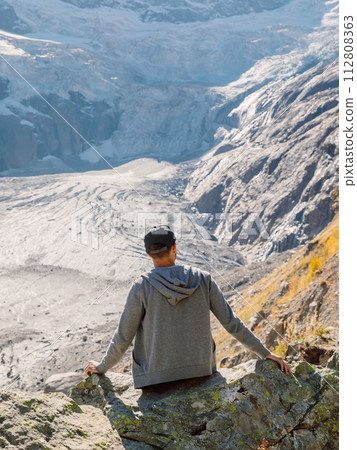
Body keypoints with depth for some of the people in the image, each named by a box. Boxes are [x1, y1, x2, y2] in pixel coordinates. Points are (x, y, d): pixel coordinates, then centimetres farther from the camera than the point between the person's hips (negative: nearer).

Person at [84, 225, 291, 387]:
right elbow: (231, 322, -2)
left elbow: (123, 338, -5)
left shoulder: (142, 287, -11)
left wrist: (102, 367, 13)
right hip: (201, 370, 3)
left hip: (157, 377, -3)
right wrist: (265, 353, 9)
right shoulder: (203, 279, -5)